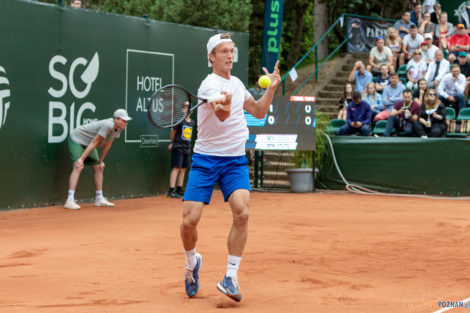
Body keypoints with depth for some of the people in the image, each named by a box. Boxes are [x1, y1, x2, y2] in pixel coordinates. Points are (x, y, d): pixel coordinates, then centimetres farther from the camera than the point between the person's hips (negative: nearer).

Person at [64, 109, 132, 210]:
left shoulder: (118, 128, -5)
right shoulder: (108, 126, -33)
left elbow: (107, 145, 5)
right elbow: (94, 143, -31)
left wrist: (101, 161, 7)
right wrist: (81, 159, -29)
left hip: (87, 144, 10)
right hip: (76, 139, -10)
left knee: (98, 168, 6)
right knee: (78, 167, -22)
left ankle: (99, 199, 13)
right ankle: (70, 201, -29)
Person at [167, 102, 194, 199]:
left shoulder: (192, 122, 12)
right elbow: (173, 132, 1)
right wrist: (172, 143, 11)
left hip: (187, 148, 7)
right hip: (178, 148, -7)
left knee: (183, 169, 9)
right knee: (176, 168, -12)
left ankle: (179, 189, 17)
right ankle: (171, 191, -15)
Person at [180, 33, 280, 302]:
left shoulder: (237, 83, 11)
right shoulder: (209, 85, -11)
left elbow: (258, 111, 24)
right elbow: (222, 116, -31)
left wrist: (272, 87, 10)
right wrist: (224, 106, -54)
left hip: (235, 161, 4)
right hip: (206, 160, -4)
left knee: (242, 212, -20)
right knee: (190, 220, -10)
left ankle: (231, 276, -11)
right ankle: (192, 262, 22)